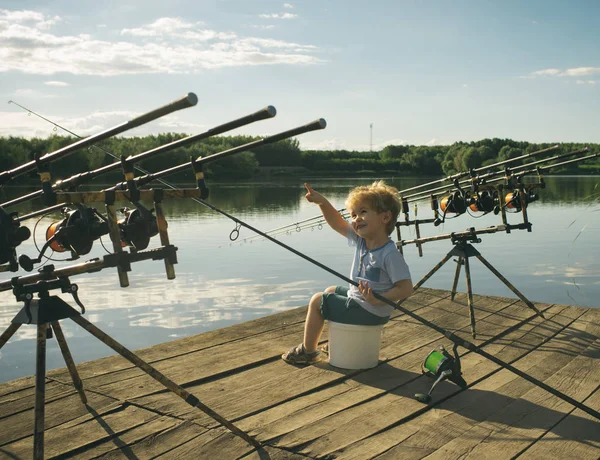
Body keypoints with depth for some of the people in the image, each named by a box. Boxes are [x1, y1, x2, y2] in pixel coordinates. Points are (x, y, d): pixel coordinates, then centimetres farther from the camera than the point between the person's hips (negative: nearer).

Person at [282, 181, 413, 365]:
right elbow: (338, 224, 5)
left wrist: (378, 300, -37)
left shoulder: (390, 254, -28)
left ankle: (308, 351, 17)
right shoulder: (361, 240, -3)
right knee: (330, 291, 29)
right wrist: (322, 202, -8)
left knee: (317, 301, -1)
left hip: (369, 312, -9)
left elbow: (406, 288, -28)